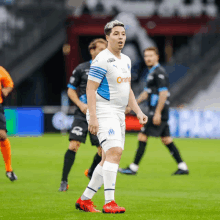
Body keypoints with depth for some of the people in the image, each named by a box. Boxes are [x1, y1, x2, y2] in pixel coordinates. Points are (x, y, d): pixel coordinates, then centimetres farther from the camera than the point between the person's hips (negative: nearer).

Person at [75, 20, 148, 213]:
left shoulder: (126, 60, 16)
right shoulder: (102, 60, -11)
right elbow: (90, 89, -14)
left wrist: (138, 111, 13)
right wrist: (92, 117, -21)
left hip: (119, 114, 9)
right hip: (104, 113, -9)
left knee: (108, 159, 9)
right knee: (115, 152, -22)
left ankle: (84, 200, 18)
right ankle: (109, 203, -25)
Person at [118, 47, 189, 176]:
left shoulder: (159, 72, -13)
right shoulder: (152, 72, 19)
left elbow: (163, 93, -19)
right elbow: (147, 93, 27)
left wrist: (157, 113, -23)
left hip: (158, 112, -10)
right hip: (156, 112, 10)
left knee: (143, 137, -7)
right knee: (166, 139, 10)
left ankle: (134, 168, -4)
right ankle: (182, 167, 11)